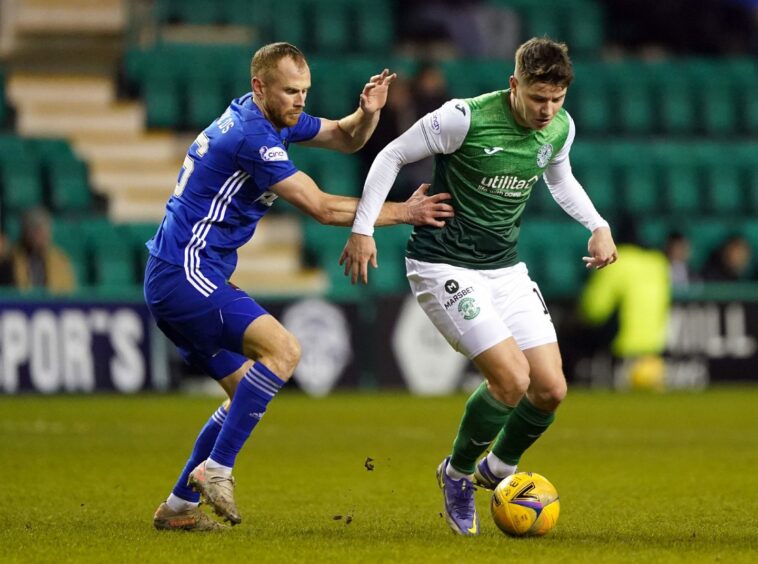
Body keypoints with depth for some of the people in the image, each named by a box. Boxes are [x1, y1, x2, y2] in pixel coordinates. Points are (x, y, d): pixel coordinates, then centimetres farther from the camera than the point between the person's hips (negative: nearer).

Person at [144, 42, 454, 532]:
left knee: (250, 393, 12)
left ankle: (179, 506, 14)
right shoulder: (251, 134, -18)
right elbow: (323, 207, -17)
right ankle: (216, 469, -19)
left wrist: (369, 113, -2)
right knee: (282, 349, -24)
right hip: (185, 275, -11)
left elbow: (345, 139, 21)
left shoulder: (275, 119, 12)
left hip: (175, 282, 11)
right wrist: (401, 212, -11)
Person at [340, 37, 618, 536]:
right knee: (512, 380, -19)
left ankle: (499, 469, 27)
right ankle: (458, 474, 8)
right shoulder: (465, 119, -22)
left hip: (506, 267, 7)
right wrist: (363, 228, -13)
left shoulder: (560, 129, -2)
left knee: (551, 389, -2)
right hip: (444, 266, -7)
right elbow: (393, 156, -10)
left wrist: (598, 225, 7)